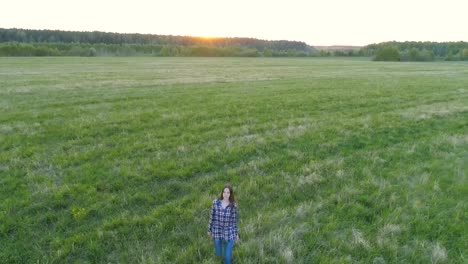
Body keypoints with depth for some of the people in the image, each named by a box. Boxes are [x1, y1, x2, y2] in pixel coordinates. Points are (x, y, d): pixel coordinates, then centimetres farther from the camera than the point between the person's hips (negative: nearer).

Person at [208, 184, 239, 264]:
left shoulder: (233, 205, -15)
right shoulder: (215, 202, -15)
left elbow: (234, 220, -3)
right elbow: (212, 217, -3)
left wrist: (236, 233, 5)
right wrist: (209, 230, 6)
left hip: (229, 233, -1)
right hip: (217, 232, 1)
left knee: (227, 256, 3)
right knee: (218, 253, 20)